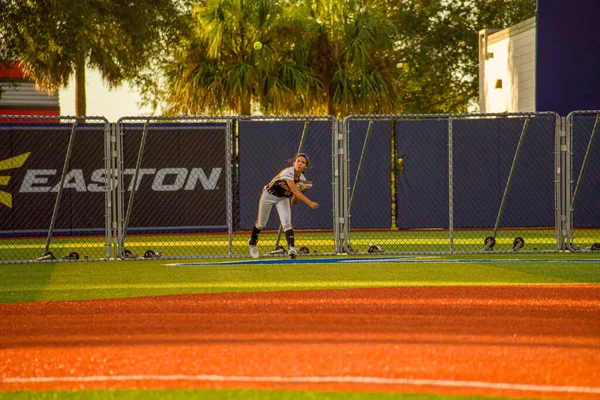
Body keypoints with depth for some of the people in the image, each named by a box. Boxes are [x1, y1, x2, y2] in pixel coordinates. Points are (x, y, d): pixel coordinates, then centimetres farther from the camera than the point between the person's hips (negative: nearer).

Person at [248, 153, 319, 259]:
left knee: (287, 223, -20)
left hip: (283, 199, 4)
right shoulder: (288, 172, -30)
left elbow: (293, 203, -6)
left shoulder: (302, 180, -11)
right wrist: (310, 203, -46)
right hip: (269, 195, -4)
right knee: (261, 224, 11)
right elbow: (295, 191, -40)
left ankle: (291, 248, -30)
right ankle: (252, 243, 39)